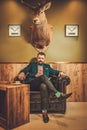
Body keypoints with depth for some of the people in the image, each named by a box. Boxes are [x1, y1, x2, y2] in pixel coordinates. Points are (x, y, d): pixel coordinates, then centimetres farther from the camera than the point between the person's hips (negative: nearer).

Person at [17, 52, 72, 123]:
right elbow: (25, 70, 13)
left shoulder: (47, 66, 31)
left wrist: (60, 72, -1)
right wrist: (22, 73, -11)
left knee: (44, 86, -38)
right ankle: (58, 94, -41)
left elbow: (54, 71, 21)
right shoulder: (32, 64, 26)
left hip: (43, 83, 1)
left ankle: (44, 112, -41)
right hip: (32, 84, -1)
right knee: (43, 76, -33)